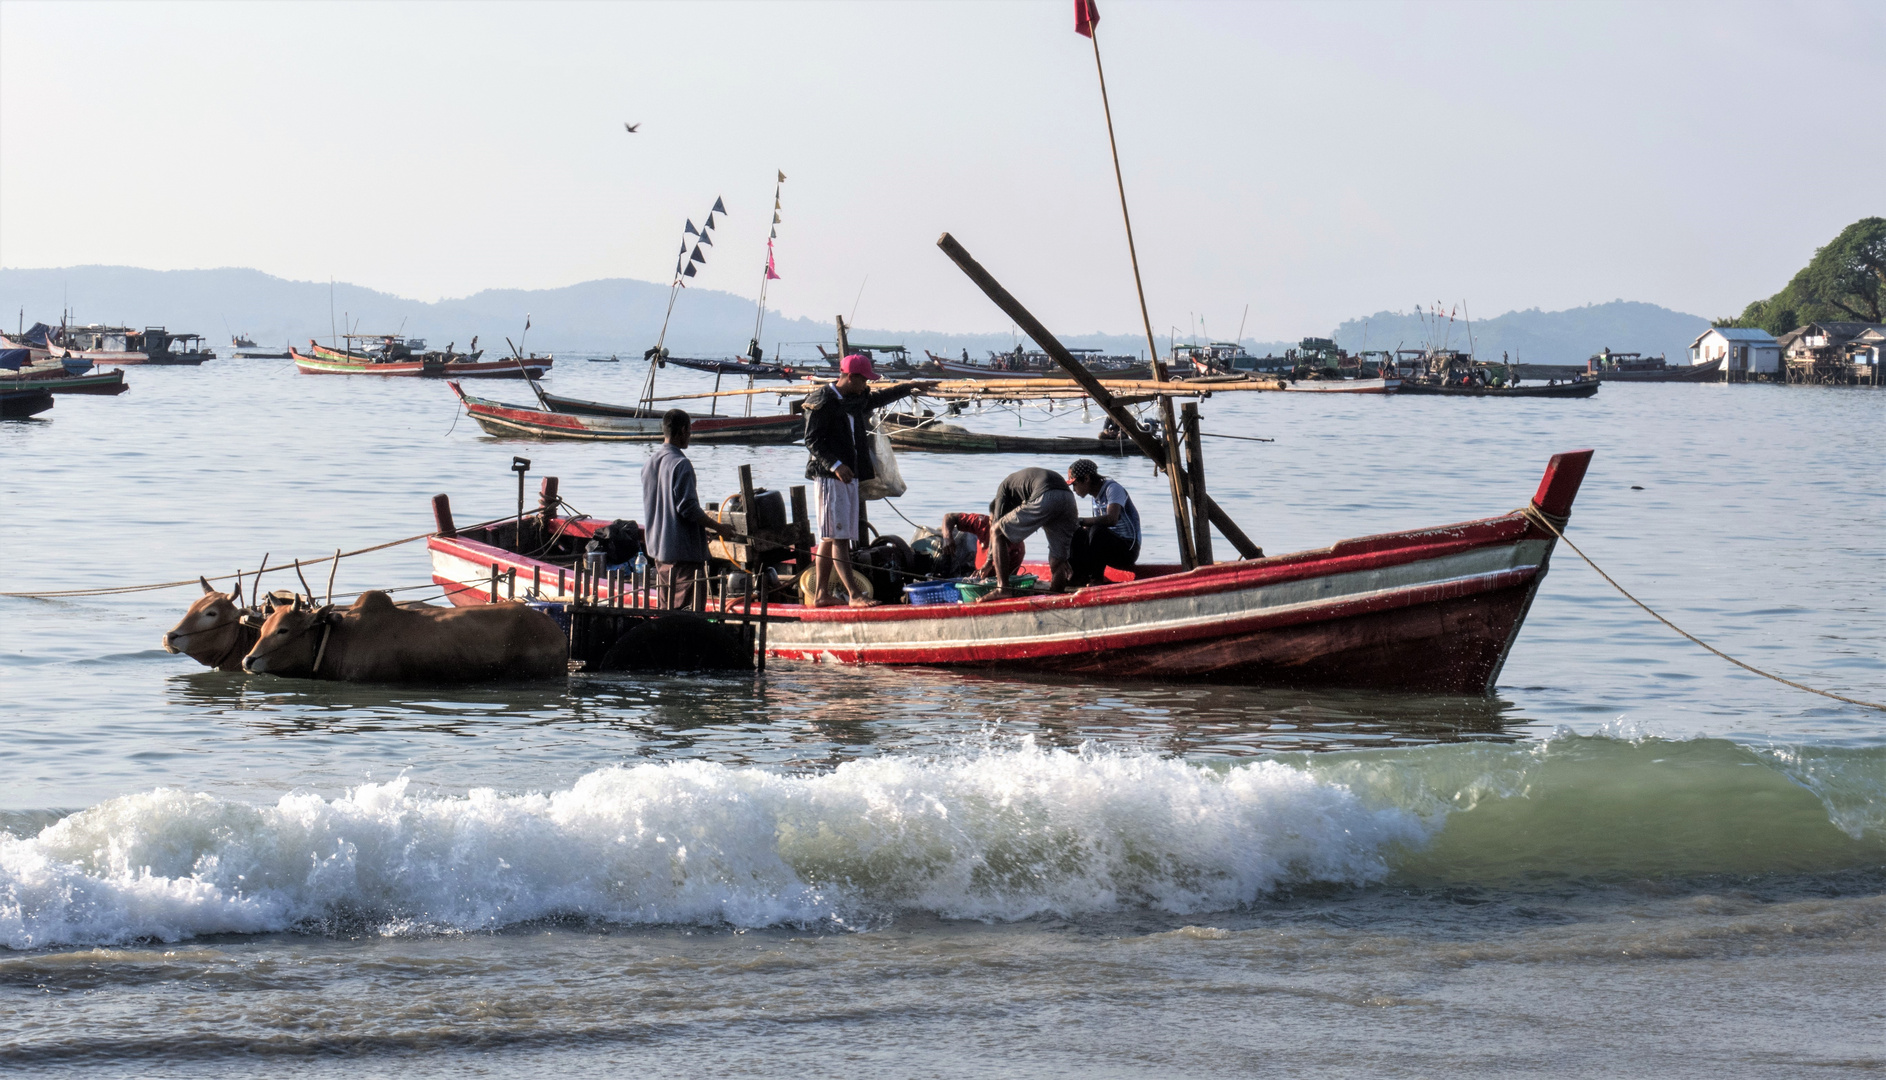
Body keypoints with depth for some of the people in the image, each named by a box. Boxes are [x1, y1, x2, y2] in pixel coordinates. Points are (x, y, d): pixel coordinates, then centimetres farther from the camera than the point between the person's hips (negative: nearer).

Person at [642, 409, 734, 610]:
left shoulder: (650, 463, 10)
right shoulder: (681, 464, -16)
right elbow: (688, 508, -21)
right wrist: (719, 528, -10)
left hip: (657, 547, 9)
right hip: (683, 551, -9)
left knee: (666, 607, 14)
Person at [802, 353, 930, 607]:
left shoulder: (858, 399, 15)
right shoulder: (822, 402, -11)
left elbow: (882, 397, 34)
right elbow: (812, 441, -15)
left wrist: (913, 386, 41)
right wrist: (835, 465, -24)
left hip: (849, 475, 9)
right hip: (830, 477, -9)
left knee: (828, 538, 11)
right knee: (838, 537, -11)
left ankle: (821, 594, 13)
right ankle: (854, 595, -17)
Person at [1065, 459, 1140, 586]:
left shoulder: (1113, 488, -13)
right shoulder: (1096, 496, 13)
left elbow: (1112, 519, -31)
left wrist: (1080, 521, -29)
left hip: (1128, 550, -8)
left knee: (1098, 531, -33)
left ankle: (1097, 579, -24)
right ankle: (1078, 576, -15)